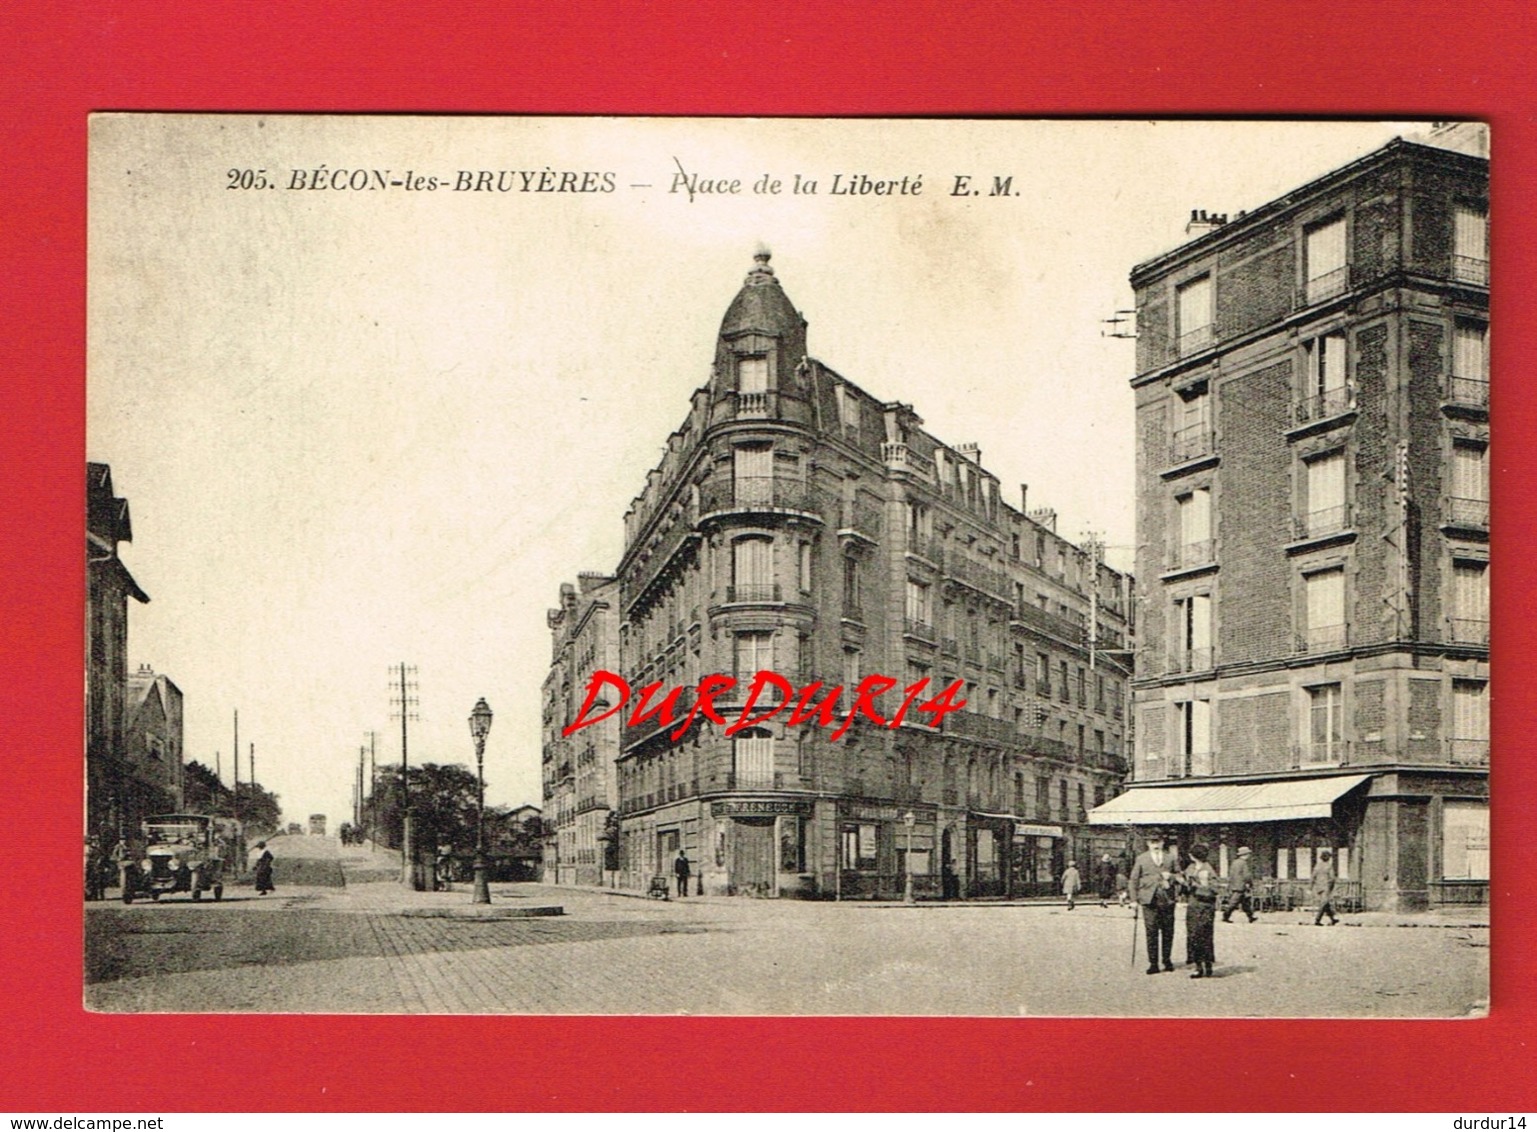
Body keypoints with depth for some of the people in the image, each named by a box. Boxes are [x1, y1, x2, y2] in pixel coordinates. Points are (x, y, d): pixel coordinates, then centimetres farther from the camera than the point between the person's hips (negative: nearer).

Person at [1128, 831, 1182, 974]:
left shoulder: (1170, 859, 14)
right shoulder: (1141, 860, 9)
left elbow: (1179, 877, 18)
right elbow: (1133, 880, 9)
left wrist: (1171, 877, -5)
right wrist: (1135, 899, 1)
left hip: (1167, 900, 2)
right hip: (1149, 900, -2)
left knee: (1168, 932, 4)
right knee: (1151, 932, -4)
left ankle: (1167, 961, 17)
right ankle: (1153, 963, -1)